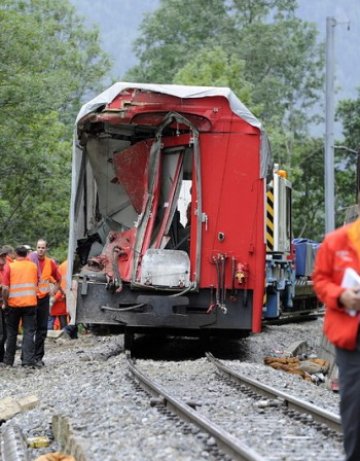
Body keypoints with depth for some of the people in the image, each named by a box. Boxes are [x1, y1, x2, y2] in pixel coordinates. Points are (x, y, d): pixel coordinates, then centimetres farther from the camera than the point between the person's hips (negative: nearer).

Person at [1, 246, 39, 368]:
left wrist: (5, 303, 1)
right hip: (30, 303, 1)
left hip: (13, 304, -1)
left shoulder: (10, 266, -4)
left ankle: (8, 360, 17)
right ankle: (28, 360, -9)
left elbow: (5, 288, -9)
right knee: (29, 332, 1)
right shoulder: (33, 266, 5)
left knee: (11, 332, 12)